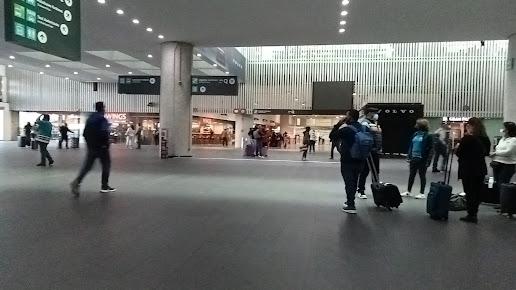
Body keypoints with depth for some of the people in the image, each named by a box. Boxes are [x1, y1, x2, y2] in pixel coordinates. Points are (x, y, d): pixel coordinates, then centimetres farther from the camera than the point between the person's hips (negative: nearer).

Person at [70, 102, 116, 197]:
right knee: (106, 165, 8)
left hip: (91, 146, 7)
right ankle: (104, 186, 13)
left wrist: (89, 143, 19)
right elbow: (104, 133, -23)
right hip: (101, 147, -6)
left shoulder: (90, 119, 12)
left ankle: (77, 182, -15)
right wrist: (106, 144, -10)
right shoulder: (102, 119, -11)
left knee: (87, 166, 7)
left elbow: (85, 133, 13)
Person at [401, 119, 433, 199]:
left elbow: (430, 150, -12)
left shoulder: (427, 136, -10)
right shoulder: (415, 134, 8)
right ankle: (408, 191, 23)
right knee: (411, 175, 13)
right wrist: (409, 157, 9)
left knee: (422, 176, 6)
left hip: (422, 160, -6)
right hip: (414, 159, 6)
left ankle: (422, 193, 16)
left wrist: (428, 161, -17)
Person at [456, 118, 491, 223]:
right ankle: (474, 214, 22)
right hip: (481, 169, 7)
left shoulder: (467, 138, -17)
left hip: (468, 170, -7)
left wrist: (458, 147, 5)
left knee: (469, 192, 2)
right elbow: (486, 152, 16)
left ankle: (471, 215, 7)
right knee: (477, 192, 13)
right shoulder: (485, 139, 5)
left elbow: (459, 153, -13)